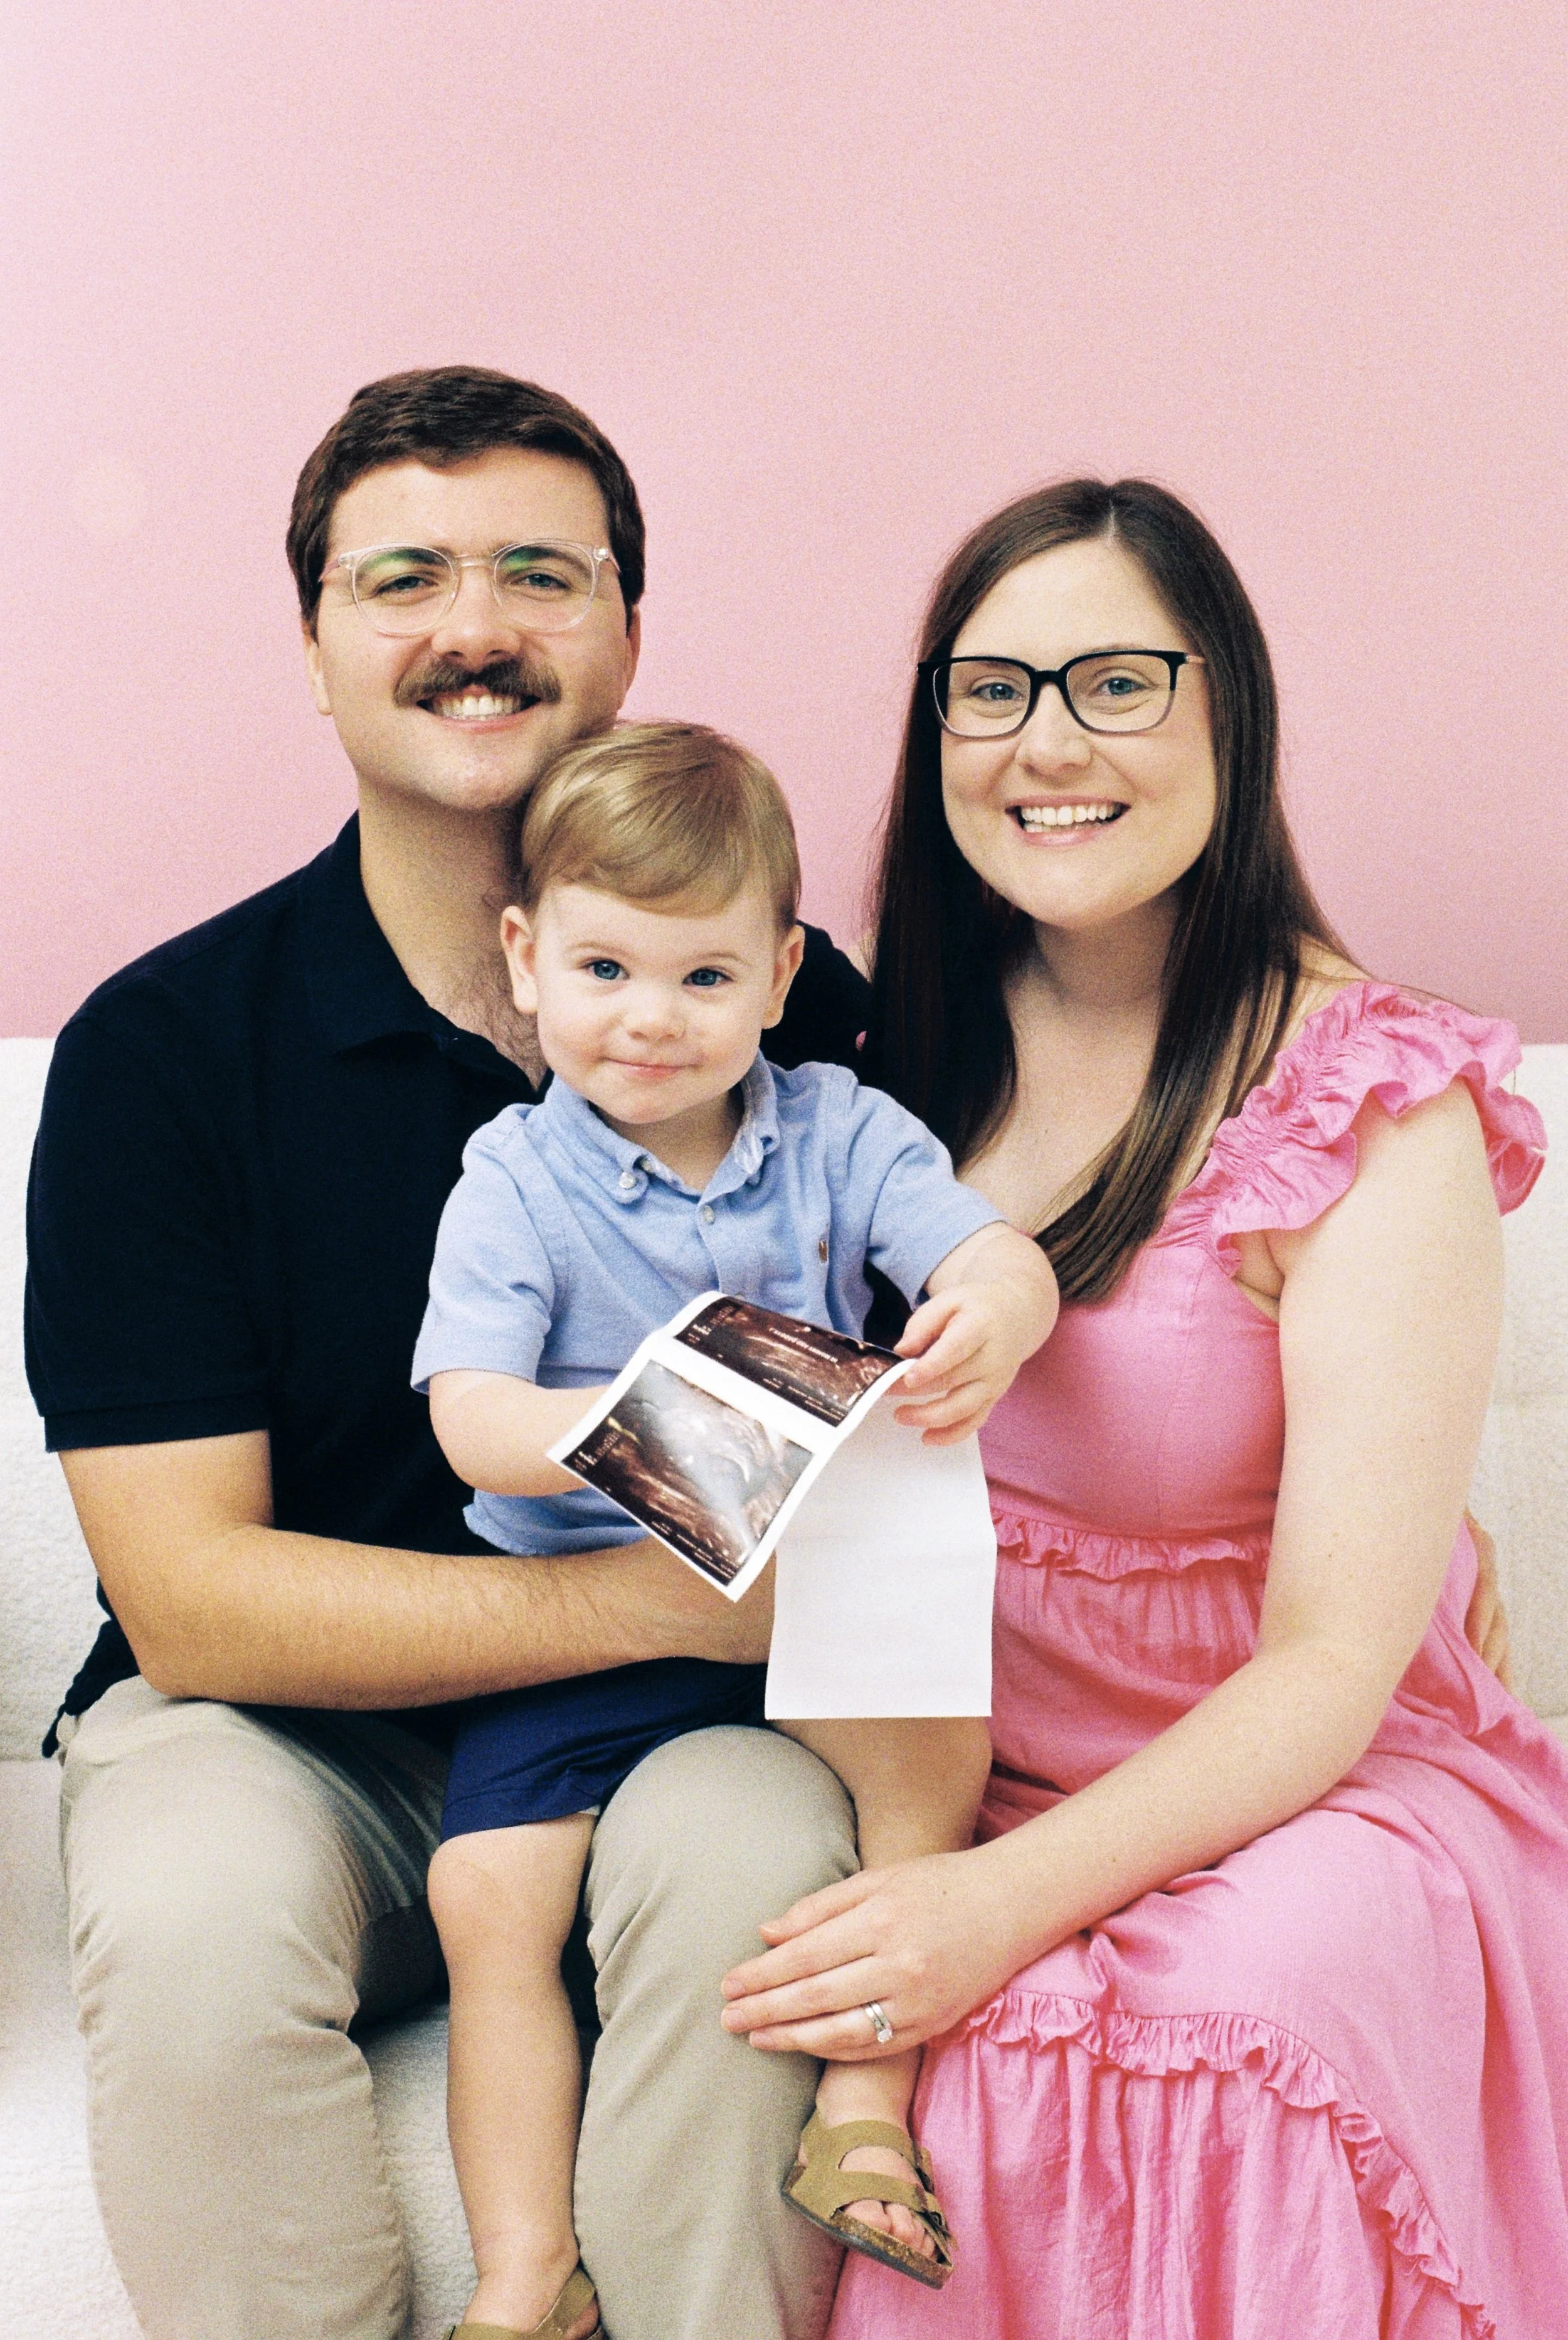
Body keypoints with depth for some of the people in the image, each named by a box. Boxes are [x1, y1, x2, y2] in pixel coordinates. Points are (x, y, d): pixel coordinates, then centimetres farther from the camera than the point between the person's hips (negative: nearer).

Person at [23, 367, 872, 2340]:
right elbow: (189, 1591, -13)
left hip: (680, 1724, 1)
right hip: (280, 1728, 0)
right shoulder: (158, 1047, -8)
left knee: (749, 1855, -31)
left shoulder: (777, 992, -3)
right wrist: (662, 1592, -24)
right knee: (193, 1913, -31)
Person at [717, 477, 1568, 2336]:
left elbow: (1331, 1664, -15)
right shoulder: (911, 1043, 4)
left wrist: (1011, 1900, -27)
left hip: (1294, 1783, -3)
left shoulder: (1376, 1106, -13)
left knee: (1247, 1998, -35)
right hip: (945, 1755, 4)